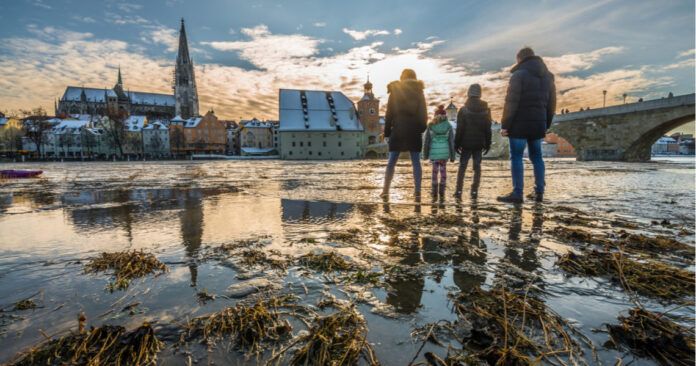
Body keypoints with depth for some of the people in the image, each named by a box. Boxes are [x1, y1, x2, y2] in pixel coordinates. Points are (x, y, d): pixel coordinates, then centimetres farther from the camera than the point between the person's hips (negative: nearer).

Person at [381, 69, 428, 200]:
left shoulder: (395, 90, 3)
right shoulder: (419, 92, 5)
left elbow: (389, 113, 1)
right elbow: (423, 113, 2)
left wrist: (387, 132, 4)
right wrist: (422, 129, 9)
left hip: (398, 131, -1)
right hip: (414, 131, 1)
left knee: (391, 161, 6)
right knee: (416, 162, 5)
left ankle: (385, 190, 6)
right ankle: (417, 192, 4)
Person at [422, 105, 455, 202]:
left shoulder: (431, 126, -1)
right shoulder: (448, 126, 1)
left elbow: (427, 141, 1)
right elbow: (451, 142, 2)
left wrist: (425, 154, 9)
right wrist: (452, 156, 8)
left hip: (434, 152, 0)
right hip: (445, 152, 1)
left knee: (435, 171, 10)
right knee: (443, 171, 10)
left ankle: (434, 194, 10)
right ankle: (442, 194, 11)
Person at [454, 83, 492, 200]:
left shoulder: (463, 110, -7)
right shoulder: (486, 110, 2)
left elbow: (459, 129, -7)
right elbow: (488, 129, 5)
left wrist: (457, 144, 0)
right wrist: (487, 144, 12)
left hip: (466, 144, -2)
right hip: (479, 144, 2)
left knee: (462, 166, 5)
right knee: (477, 167, 7)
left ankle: (458, 191, 1)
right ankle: (474, 191, 6)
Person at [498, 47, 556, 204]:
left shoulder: (519, 75, -5)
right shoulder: (548, 76, 17)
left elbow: (511, 102, -13)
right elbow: (551, 103, 17)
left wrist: (505, 125, -11)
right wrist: (546, 124, 20)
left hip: (520, 123, -6)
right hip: (538, 124, 7)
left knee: (516, 157, -4)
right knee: (536, 157, 12)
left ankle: (517, 193, -6)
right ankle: (539, 192, 14)